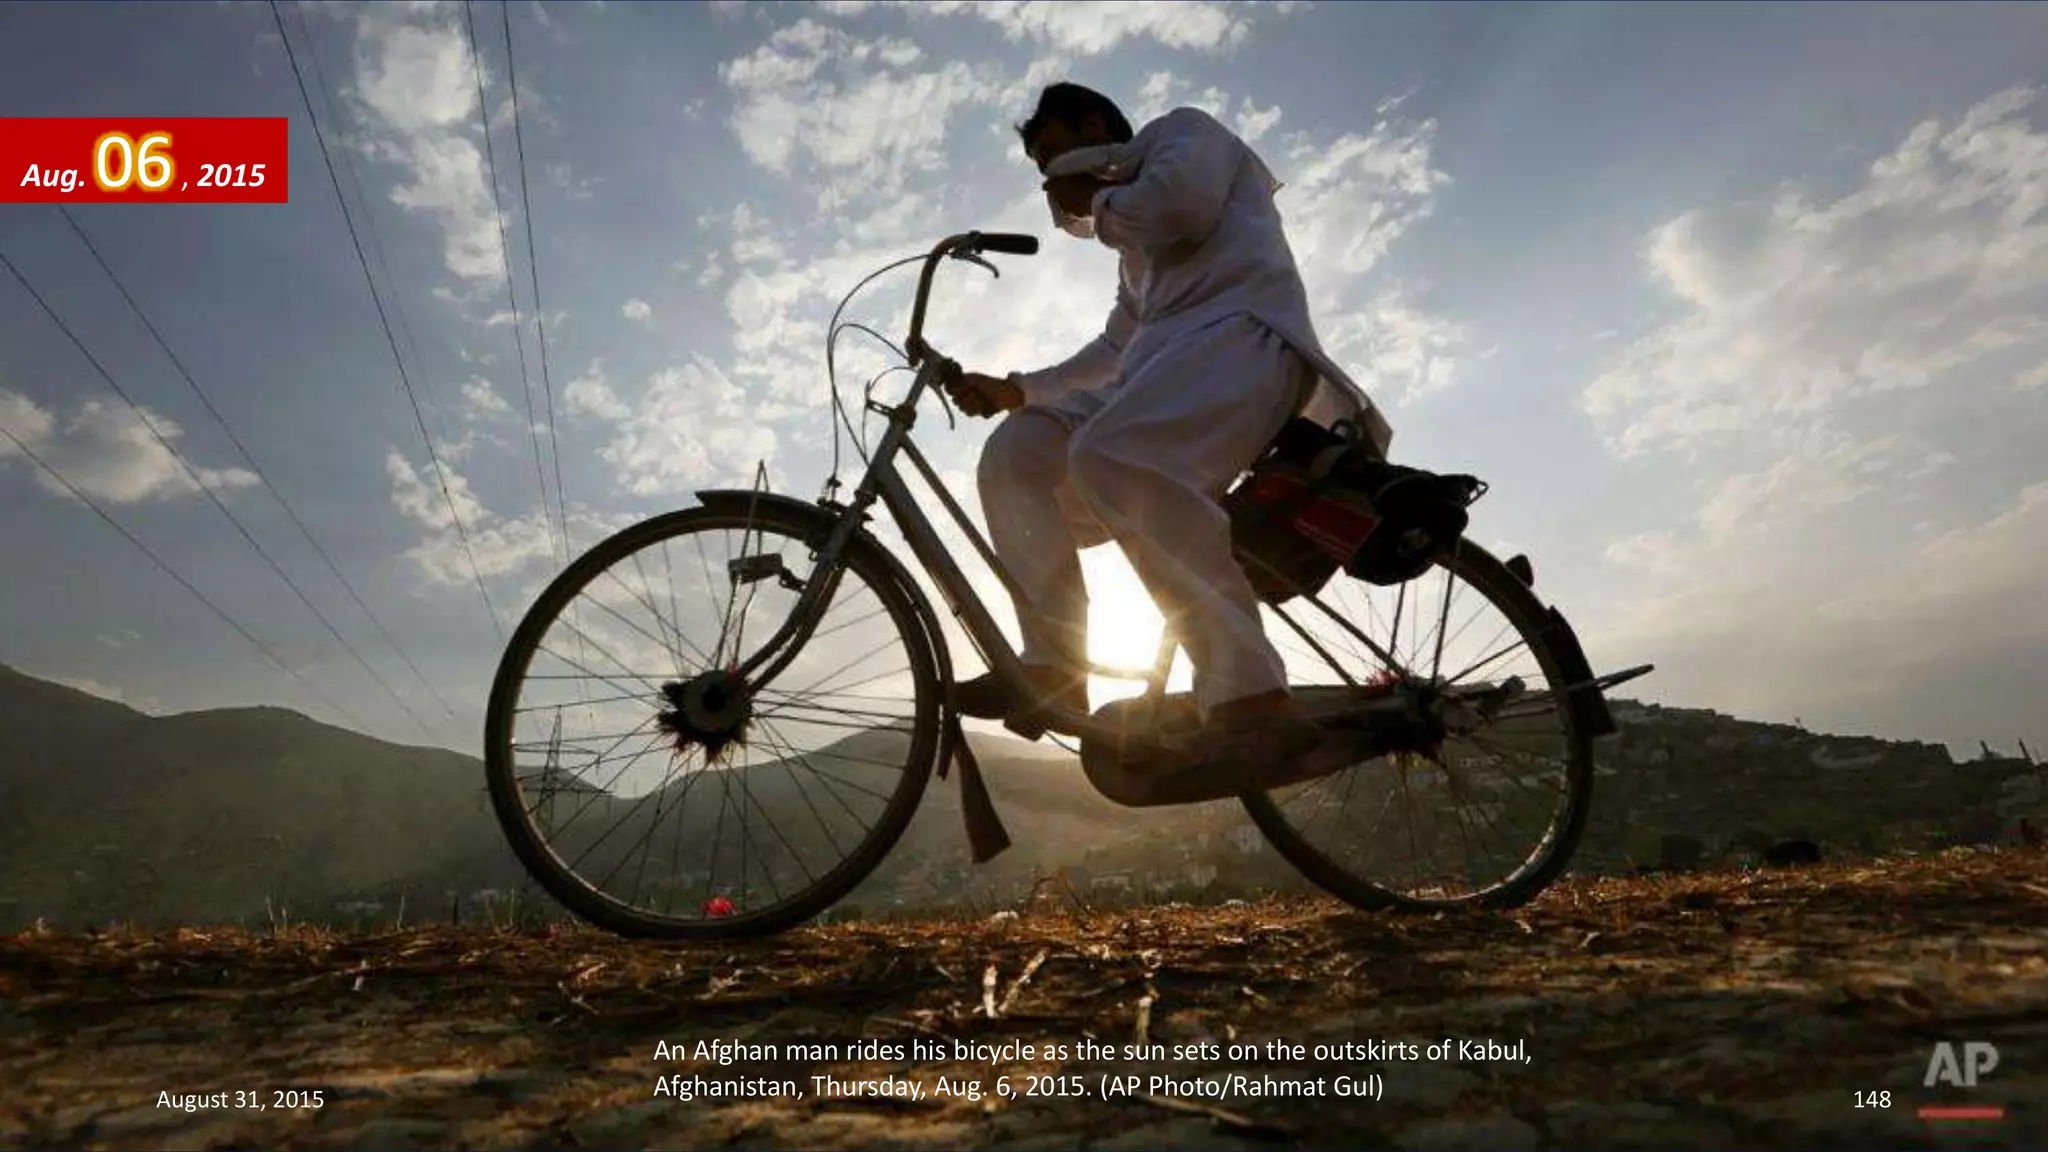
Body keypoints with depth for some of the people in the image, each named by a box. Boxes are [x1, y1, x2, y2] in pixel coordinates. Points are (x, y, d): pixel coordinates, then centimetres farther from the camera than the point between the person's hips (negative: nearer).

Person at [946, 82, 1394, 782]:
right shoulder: (1136, 249, 40)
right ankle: (1053, 668, -15)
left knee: (1109, 456, -36)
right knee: (1016, 454, -6)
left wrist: (1097, 203, 10)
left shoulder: (1182, 129, 16)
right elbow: (1115, 349, 36)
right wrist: (1016, 389, 27)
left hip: (1240, 329, -9)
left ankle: (1254, 698, -43)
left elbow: (1183, 200, -8)